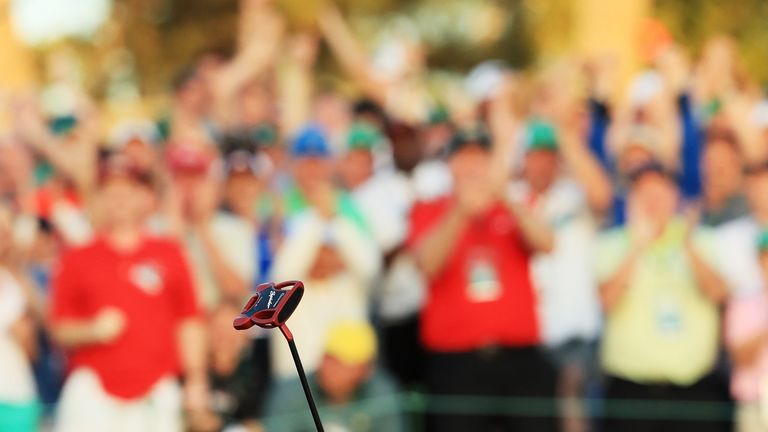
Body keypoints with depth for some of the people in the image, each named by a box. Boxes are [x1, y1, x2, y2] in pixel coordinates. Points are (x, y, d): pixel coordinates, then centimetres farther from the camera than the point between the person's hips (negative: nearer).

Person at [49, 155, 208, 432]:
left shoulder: (169, 255, 10)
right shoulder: (76, 260, 7)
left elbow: (189, 323, 11)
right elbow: (60, 330, 7)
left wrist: (195, 381, 7)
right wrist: (92, 331, -12)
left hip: (156, 396, 1)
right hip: (92, 392, -1)